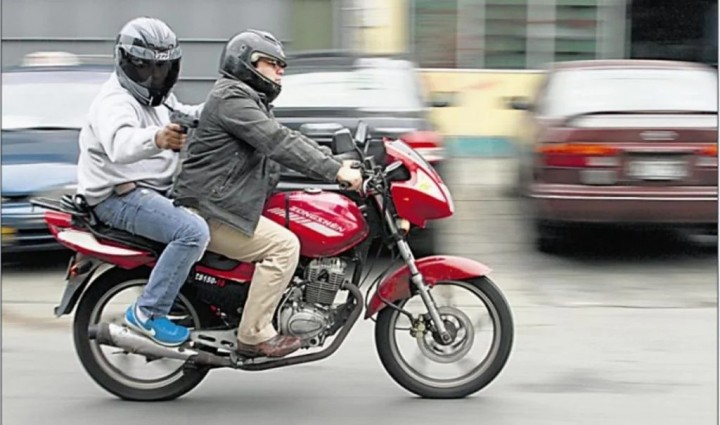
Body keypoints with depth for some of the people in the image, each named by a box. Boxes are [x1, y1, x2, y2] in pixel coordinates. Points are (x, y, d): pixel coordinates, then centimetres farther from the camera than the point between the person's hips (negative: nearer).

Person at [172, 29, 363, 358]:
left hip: (221, 204, 11)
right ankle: (254, 335, -16)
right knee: (284, 246, -18)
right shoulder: (232, 98, -13)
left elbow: (288, 140, 20)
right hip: (209, 209, -11)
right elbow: (279, 144, -23)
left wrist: (337, 162, 8)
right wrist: (335, 171, -24)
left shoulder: (252, 101, 22)